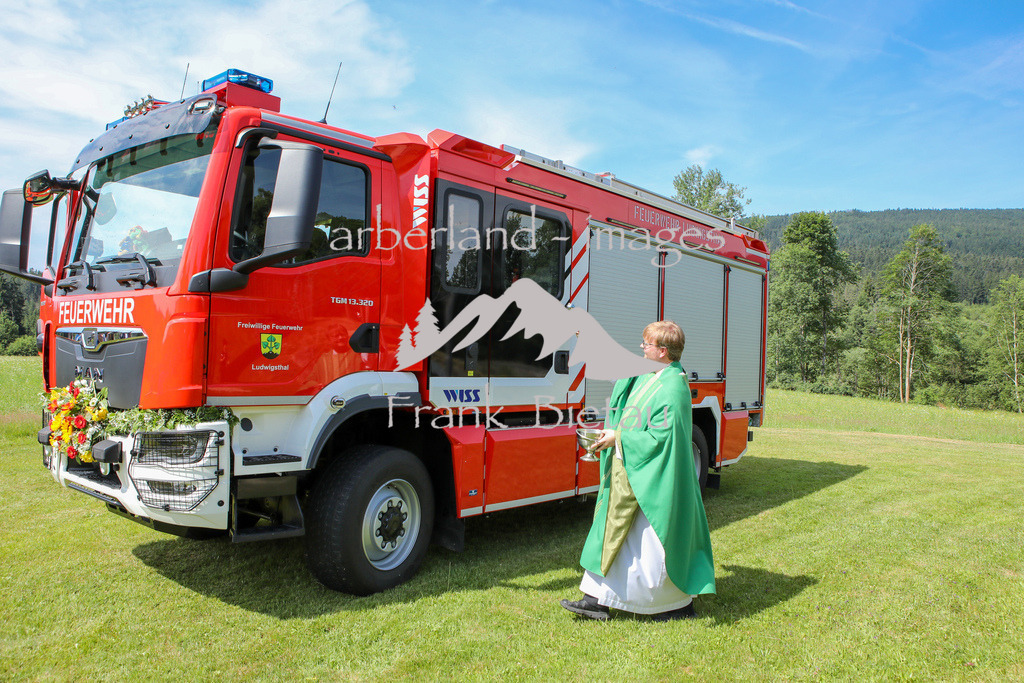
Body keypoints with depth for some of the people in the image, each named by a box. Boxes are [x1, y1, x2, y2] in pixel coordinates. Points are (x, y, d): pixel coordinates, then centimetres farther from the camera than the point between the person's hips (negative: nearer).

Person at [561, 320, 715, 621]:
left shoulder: (673, 388, -21)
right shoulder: (648, 376, 6)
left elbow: (660, 438, -24)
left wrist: (619, 438, -18)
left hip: (650, 479, -9)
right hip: (626, 473, 10)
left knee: (656, 541, 4)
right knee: (611, 531, 11)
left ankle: (681, 604, 24)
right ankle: (598, 598, 20)